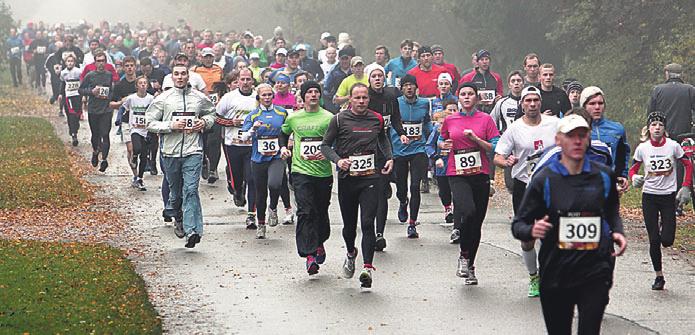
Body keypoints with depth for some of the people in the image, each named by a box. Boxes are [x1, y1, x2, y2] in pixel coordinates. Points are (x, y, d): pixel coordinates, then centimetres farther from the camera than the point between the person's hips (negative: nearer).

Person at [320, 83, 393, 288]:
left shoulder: (377, 119, 8)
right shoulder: (339, 120, 0)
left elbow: (383, 139, 27)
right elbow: (325, 145, 2)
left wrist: (389, 158, 12)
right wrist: (338, 160, -15)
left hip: (370, 179, 0)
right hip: (347, 178, 0)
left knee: (367, 223, -12)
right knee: (349, 224, 11)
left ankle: (368, 267, -17)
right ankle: (351, 254, 41)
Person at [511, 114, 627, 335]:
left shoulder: (604, 176, 5)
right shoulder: (544, 180, -3)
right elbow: (518, 225, -1)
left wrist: (617, 232, 4)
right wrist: (532, 231, -24)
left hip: (595, 273, 0)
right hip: (555, 273, 0)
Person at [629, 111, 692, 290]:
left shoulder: (673, 146, -6)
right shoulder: (642, 148, -3)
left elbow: (688, 165, 5)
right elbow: (633, 169, 7)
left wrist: (686, 187, -3)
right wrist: (635, 178, -16)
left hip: (669, 196, 0)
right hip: (649, 196, 1)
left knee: (667, 240, -6)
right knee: (654, 240, -2)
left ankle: (663, 226, 31)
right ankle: (659, 276, 12)